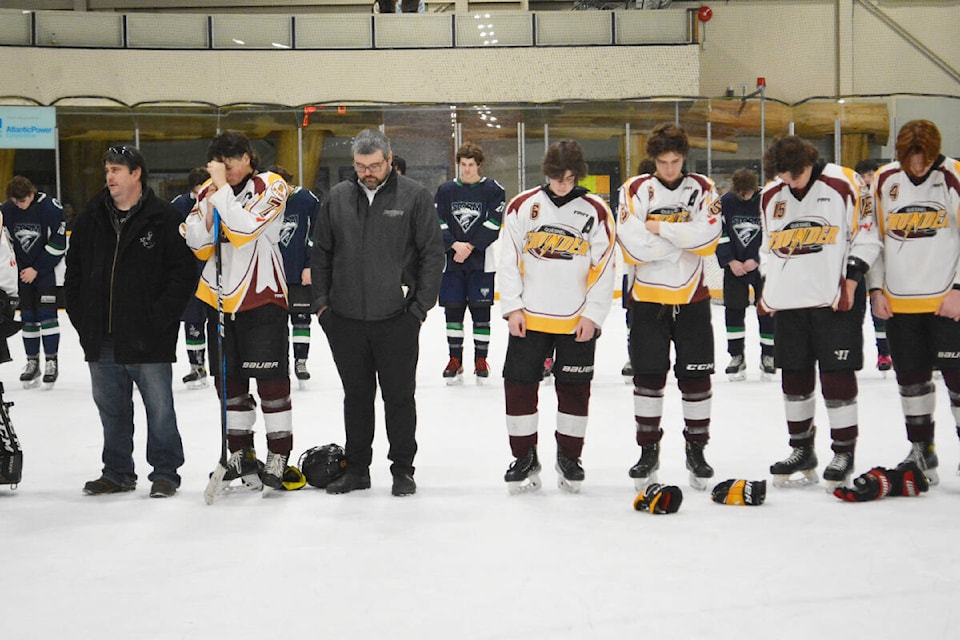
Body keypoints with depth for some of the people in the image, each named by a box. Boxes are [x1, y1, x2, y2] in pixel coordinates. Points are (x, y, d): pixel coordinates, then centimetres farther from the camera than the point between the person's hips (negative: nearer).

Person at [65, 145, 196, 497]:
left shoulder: (164, 219, -5)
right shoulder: (91, 219, 10)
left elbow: (184, 272, -8)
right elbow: (73, 271, 17)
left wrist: (159, 317, -14)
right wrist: (80, 316, 7)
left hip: (148, 337, -5)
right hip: (102, 337, 5)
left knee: (159, 407, 2)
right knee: (111, 408, 14)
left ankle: (165, 472, 14)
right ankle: (117, 472, 26)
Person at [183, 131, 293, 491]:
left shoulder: (271, 187, -7)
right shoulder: (209, 191, 8)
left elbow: (244, 230, -23)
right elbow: (196, 245, 3)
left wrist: (223, 186, -19)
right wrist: (209, 213, -11)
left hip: (261, 296, -5)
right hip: (219, 296, 5)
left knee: (271, 379, -1)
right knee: (229, 380, 11)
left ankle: (278, 457, 8)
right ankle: (240, 454, 22)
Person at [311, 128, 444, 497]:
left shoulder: (414, 196, -2)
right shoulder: (337, 198, 8)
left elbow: (432, 254, -2)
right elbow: (321, 253, 14)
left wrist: (420, 305, -7)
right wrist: (322, 301, 6)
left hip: (396, 318, -3)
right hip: (345, 319, 3)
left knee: (399, 397, 5)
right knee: (356, 396, 12)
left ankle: (403, 470, 17)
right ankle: (357, 469, 22)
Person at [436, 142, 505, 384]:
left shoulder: (493, 190, 1)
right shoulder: (445, 190, 8)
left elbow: (493, 225, -7)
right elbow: (438, 223, 2)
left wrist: (471, 246, -14)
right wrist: (455, 245, -13)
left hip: (481, 260, -2)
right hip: (451, 261, 2)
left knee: (481, 310, 0)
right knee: (453, 310, 3)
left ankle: (481, 360, 10)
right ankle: (455, 360, 12)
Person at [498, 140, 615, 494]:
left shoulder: (596, 211, -2)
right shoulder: (522, 207, 0)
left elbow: (604, 267, -1)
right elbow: (508, 261, 2)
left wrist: (592, 315, -7)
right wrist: (512, 308, -4)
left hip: (577, 321, -1)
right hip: (528, 318, 1)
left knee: (574, 390, 8)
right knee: (519, 385, 2)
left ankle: (569, 457, 24)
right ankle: (525, 459, 16)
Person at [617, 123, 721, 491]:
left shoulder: (702, 189, 0)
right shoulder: (635, 190, -3)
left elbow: (707, 241, -15)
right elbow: (633, 249, -14)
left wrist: (659, 228, -16)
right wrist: (683, 235, -12)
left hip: (692, 298, 1)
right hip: (647, 299, 0)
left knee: (695, 377, 4)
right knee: (648, 376, 3)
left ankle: (696, 451, 18)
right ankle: (648, 451, 16)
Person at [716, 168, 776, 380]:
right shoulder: (725, 202, -5)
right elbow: (720, 235, 0)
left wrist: (756, 261, -13)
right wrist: (730, 261, -9)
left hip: (763, 265, -2)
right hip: (734, 265, 2)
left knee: (767, 311, 0)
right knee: (733, 309, -2)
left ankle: (768, 356, 14)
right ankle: (736, 357, 7)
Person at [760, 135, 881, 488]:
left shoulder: (845, 184, -6)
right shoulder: (770, 196, 10)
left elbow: (866, 236, -4)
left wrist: (851, 280, -10)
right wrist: (767, 286, 12)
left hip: (834, 300, -5)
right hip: (789, 301, 5)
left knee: (837, 376, -3)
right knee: (794, 376, 9)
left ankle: (844, 453, 8)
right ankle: (802, 451, 21)